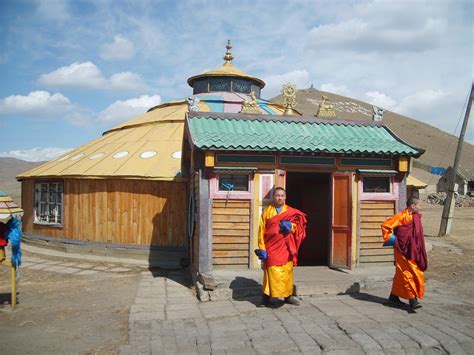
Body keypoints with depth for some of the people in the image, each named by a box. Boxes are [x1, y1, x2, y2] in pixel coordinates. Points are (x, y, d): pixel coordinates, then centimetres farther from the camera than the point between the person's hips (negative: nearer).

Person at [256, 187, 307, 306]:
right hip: (271, 248, -2)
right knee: (271, 271, -4)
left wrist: (290, 226, -11)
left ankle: (288, 295, 20)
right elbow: (262, 230, 0)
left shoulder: (291, 212, 9)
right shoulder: (266, 212, 5)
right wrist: (262, 248, -7)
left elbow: (299, 225, 12)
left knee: (287, 271, 7)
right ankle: (267, 296, 5)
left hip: (285, 247, 2)